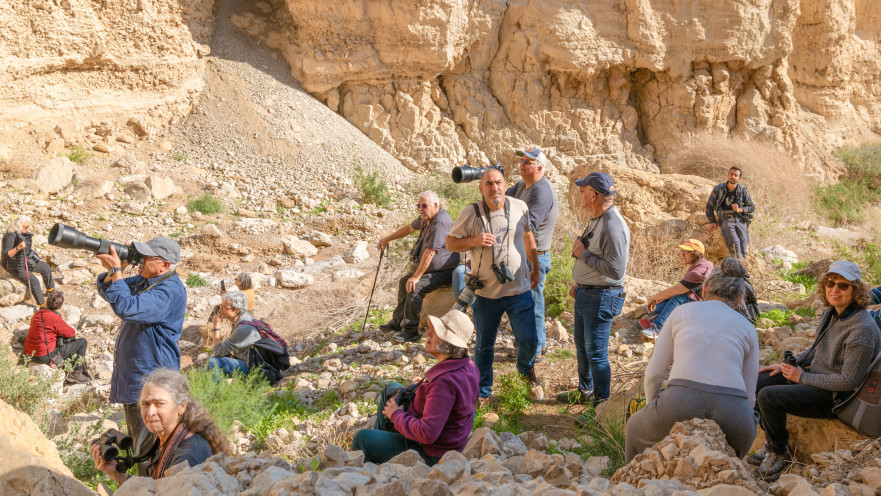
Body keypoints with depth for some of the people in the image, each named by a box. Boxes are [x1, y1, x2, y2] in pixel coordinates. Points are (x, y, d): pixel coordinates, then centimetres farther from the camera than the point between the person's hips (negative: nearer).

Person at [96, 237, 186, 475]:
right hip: (133, 375, 11)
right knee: (137, 443, 22)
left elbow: (128, 308, -34)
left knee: (147, 447, -6)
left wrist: (116, 271, -24)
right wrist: (112, 271, -3)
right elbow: (106, 292, 19)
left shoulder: (169, 290, -23)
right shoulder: (143, 281, 9)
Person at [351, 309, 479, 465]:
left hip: (430, 455, -10)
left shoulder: (444, 382, -37)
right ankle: (380, 440, 41)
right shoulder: (470, 366, -8)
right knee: (391, 389, 23)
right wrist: (425, 385, 7)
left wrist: (396, 415, -21)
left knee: (362, 438, -2)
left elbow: (427, 434, -38)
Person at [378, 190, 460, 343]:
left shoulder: (440, 223, -28)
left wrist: (416, 277, -28)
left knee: (415, 288, -26)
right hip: (429, 268, 11)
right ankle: (397, 322, 29)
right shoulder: (425, 217, 4)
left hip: (443, 272, -11)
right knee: (403, 283, 17)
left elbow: (429, 253, -30)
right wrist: (387, 239, 30)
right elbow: (409, 228, 24)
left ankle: (411, 331, -18)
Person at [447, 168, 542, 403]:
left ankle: (527, 370, 39)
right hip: (486, 293, -1)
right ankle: (482, 393, 29)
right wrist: (474, 241, -22)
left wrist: (535, 268, 20)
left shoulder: (520, 208, -2)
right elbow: (450, 243, -3)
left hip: (519, 289, 1)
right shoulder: (471, 213, -9)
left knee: (529, 341, 4)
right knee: (484, 347, 10)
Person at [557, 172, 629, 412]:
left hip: (601, 297, -10)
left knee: (596, 353, -3)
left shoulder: (613, 226, -25)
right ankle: (585, 391, 41)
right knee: (582, 345, 23)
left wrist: (583, 254, -22)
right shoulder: (596, 219, 8)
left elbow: (615, 270, -30)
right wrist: (579, 282, 22)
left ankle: (602, 404, 11)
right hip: (585, 292, 10)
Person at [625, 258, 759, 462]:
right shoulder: (748, 328, 23)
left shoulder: (682, 311, 22)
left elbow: (654, 373, 19)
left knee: (636, 429, 34)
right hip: (733, 413, 1)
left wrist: (654, 411, 36)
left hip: (681, 402, -1)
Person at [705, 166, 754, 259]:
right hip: (725, 219, -2)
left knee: (743, 242, -27)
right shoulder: (718, 189, 4)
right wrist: (712, 222, 8)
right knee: (734, 242, -30)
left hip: (740, 218, 2)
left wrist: (740, 210, -6)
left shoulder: (743, 190, 6)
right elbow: (709, 206, 15)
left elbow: (752, 207, 13)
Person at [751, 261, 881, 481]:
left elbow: (850, 381, -23)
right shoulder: (830, 313, 2)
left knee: (769, 397, -25)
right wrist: (787, 365, 5)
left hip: (833, 396, -9)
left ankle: (780, 453, -1)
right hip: (813, 375, 9)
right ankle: (772, 444, 16)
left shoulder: (862, 329, -25)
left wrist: (802, 377, -16)